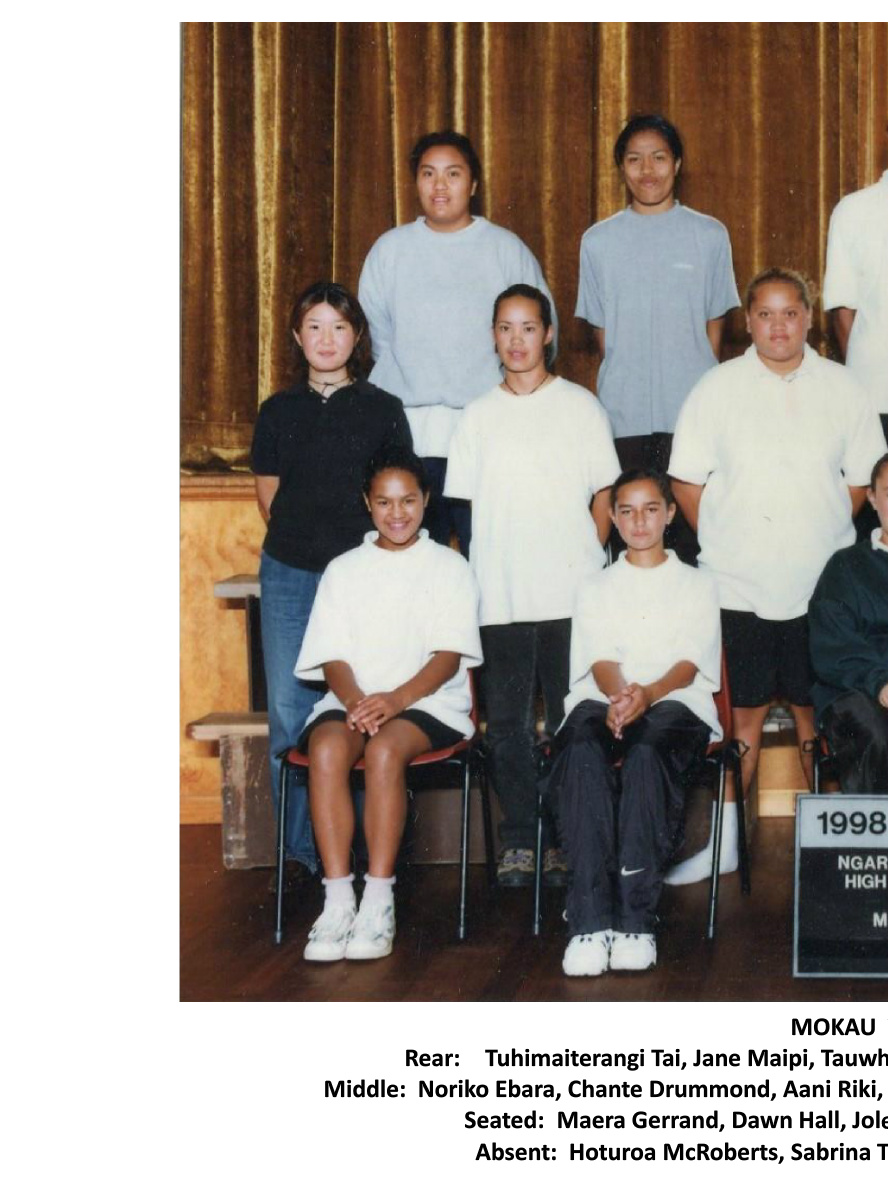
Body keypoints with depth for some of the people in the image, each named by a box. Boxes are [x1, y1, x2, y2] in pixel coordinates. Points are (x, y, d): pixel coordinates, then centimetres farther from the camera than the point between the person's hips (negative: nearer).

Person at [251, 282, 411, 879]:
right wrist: (305, 537, 7)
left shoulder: (383, 410, 6)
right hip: (290, 576, 2)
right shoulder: (279, 410, 11)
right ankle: (300, 851, 7)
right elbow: (269, 494, 16)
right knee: (289, 713, -1)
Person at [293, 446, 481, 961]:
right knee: (327, 749, -32)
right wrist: (354, 699, -15)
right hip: (352, 698, 2)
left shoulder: (449, 567, 10)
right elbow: (332, 657, 8)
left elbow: (449, 656, -1)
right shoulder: (343, 570, 17)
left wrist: (398, 697, -19)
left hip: (429, 701, -2)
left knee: (385, 749, -36)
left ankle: (379, 902, -33)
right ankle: (339, 901, -34)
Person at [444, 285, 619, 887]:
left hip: (570, 595, -2)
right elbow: (467, 503, 13)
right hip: (500, 599, 2)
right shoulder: (479, 415, 11)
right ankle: (518, 840, 10)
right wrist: (478, 573, 2)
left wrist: (587, 564, -2)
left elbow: (603, 495, 7)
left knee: (571, 722, 1)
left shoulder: (580, 406, 6)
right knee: (507, 723, 2)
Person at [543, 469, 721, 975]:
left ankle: (636, 919, -41)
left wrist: (648, 694, -18)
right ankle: (591, 921, -44)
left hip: (676, 701, -1)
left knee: (646, 752, -39)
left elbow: (690, 663, 4)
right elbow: (601, 662, 8)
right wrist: (618, 693, -17)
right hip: (603, 699, 1)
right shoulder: (597, 587, 25)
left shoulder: (698, 583, 20)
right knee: (583, 753, -37)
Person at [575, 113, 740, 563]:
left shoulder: (710, 235, 3)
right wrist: (620, 386, 3)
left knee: (690, 524, 1)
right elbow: (600, 327, 9)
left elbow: (715, 322, 8)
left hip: (692, 410, 0)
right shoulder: (598, 241, 5)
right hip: (622, 411, 1)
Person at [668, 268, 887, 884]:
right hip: (738, 585, -1)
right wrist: (724, 538, -1)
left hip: (820, 585, 1)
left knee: (816, 713, 8)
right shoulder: (718, 388, 1)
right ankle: (724, 840, 13)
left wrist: (823, 534, 3)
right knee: (744, 712, 5)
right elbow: (687, 479, 4)